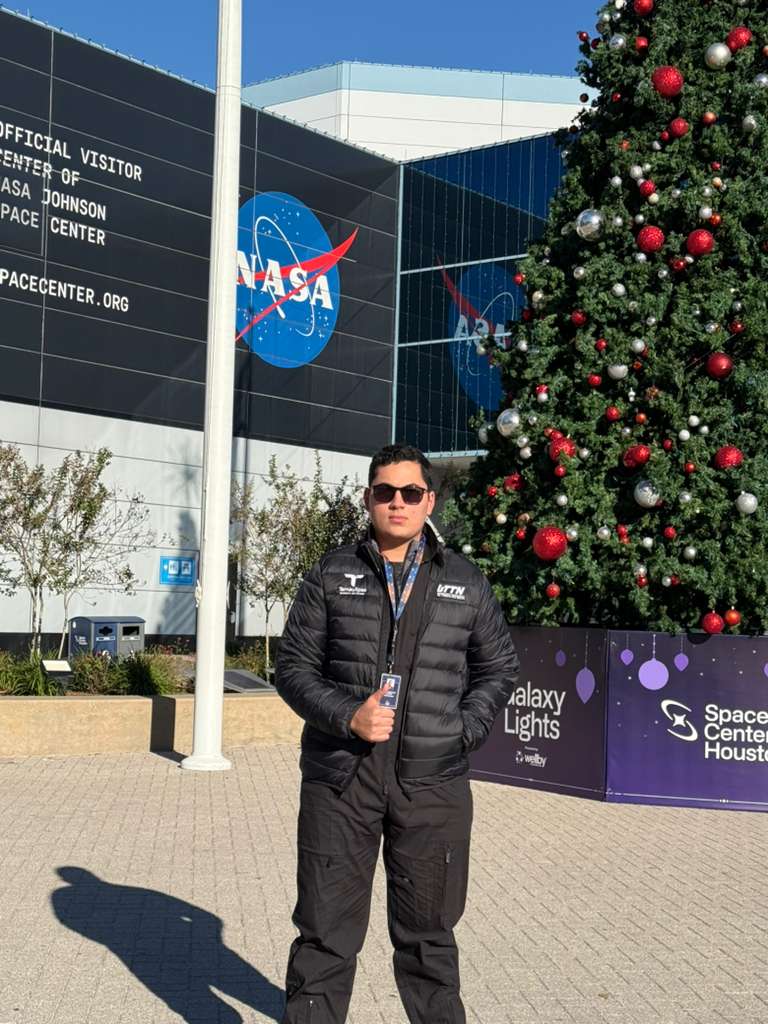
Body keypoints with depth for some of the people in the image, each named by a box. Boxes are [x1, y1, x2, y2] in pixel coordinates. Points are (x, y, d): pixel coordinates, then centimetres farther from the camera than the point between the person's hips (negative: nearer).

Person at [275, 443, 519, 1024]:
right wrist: (346, 715, -12)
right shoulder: (331, 577, 5)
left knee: (429, 931, 13)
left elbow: (499, 667, 15)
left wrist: (465, 731, -1)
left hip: (433, 783, 1)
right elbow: (294, 667, 4)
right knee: (325, 931, 6)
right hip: (339, 780, -1)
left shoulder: (466, 583, 8)